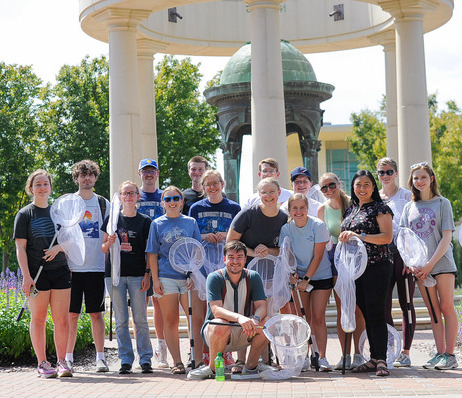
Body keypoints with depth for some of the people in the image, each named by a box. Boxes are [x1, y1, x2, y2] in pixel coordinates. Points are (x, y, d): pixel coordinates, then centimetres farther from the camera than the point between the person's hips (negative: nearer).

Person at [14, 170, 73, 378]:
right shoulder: (24, 214, 2)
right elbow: (20, 247, -3)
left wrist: (58, 248, -8)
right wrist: (26, 276, -12)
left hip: (60, 270, 3)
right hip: (37, 272, -3)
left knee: (62, 319, 1)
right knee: (38, 319, 0)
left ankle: (61, 362, 8)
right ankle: (42, 364, 7)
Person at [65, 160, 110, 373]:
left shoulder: (103, 204, 10)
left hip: (96, 267, 1)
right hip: (72, 267, -1)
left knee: (96, 313, 1)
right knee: (71, 314, 0)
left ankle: (100, 357, 6)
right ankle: (68, 358, 8)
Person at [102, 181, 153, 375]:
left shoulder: (145, 221, 6)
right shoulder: (112, 219, 7)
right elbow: (103, 249, 10)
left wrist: (147, 273, -3)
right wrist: (109, 242, -11)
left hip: (137, 274, -1)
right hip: (115, 273, 1)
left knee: (140, 319, -1)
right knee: (121, 321, 3)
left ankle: (145, 359, 7)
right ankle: (126, 360, 8)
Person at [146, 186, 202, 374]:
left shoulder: (190, 222, 10)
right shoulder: (157, 224, 8)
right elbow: (152, 254, 6)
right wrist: (155, 279, -2)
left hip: (188, 277, 0)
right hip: (166, 278, 0)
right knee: (170, 322, 1)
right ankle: (177, 362, 6)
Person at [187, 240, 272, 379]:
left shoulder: (253, 277, 0)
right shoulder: (215, 278, -12)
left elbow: (261, 307, -10)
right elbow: (216, 310, -25)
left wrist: (255, 319, -34)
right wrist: (239, 317, -44)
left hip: (243, 333, 4)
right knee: (221, 326, -38)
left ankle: (251, 366, -4)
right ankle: (212, 368, -14)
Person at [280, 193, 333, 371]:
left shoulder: (318, 226, -15)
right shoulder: (286, 229, -5)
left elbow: (318, 256, -14)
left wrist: (306, 279, -14)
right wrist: (292, 276, -16)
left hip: (320, 276, -3)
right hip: (299, 277, 3)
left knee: (318, 318, -6)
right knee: (304, 318, 0)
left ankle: (322, 357, -2)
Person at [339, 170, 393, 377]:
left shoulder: (380, 208, -2)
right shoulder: (350, 210, 18)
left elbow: (387, 237, -13)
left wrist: (359, 236, -20)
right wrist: (344, 238, 8)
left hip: (377, 266, -7)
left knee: (376, 313, -9)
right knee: (366, 314, 7)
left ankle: (381, 360, -8)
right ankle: (373, 359, 11)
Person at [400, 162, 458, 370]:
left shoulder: (442, 203, 1)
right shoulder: (409, 207, 12)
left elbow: (447, 237, -6)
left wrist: (430, 264, -14)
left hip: (442, 263, -3)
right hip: (420, 267, 3)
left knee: (447, 308, -4)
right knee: (433, 311, 5)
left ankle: (450, 354, -2)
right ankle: (440, 353, 8)